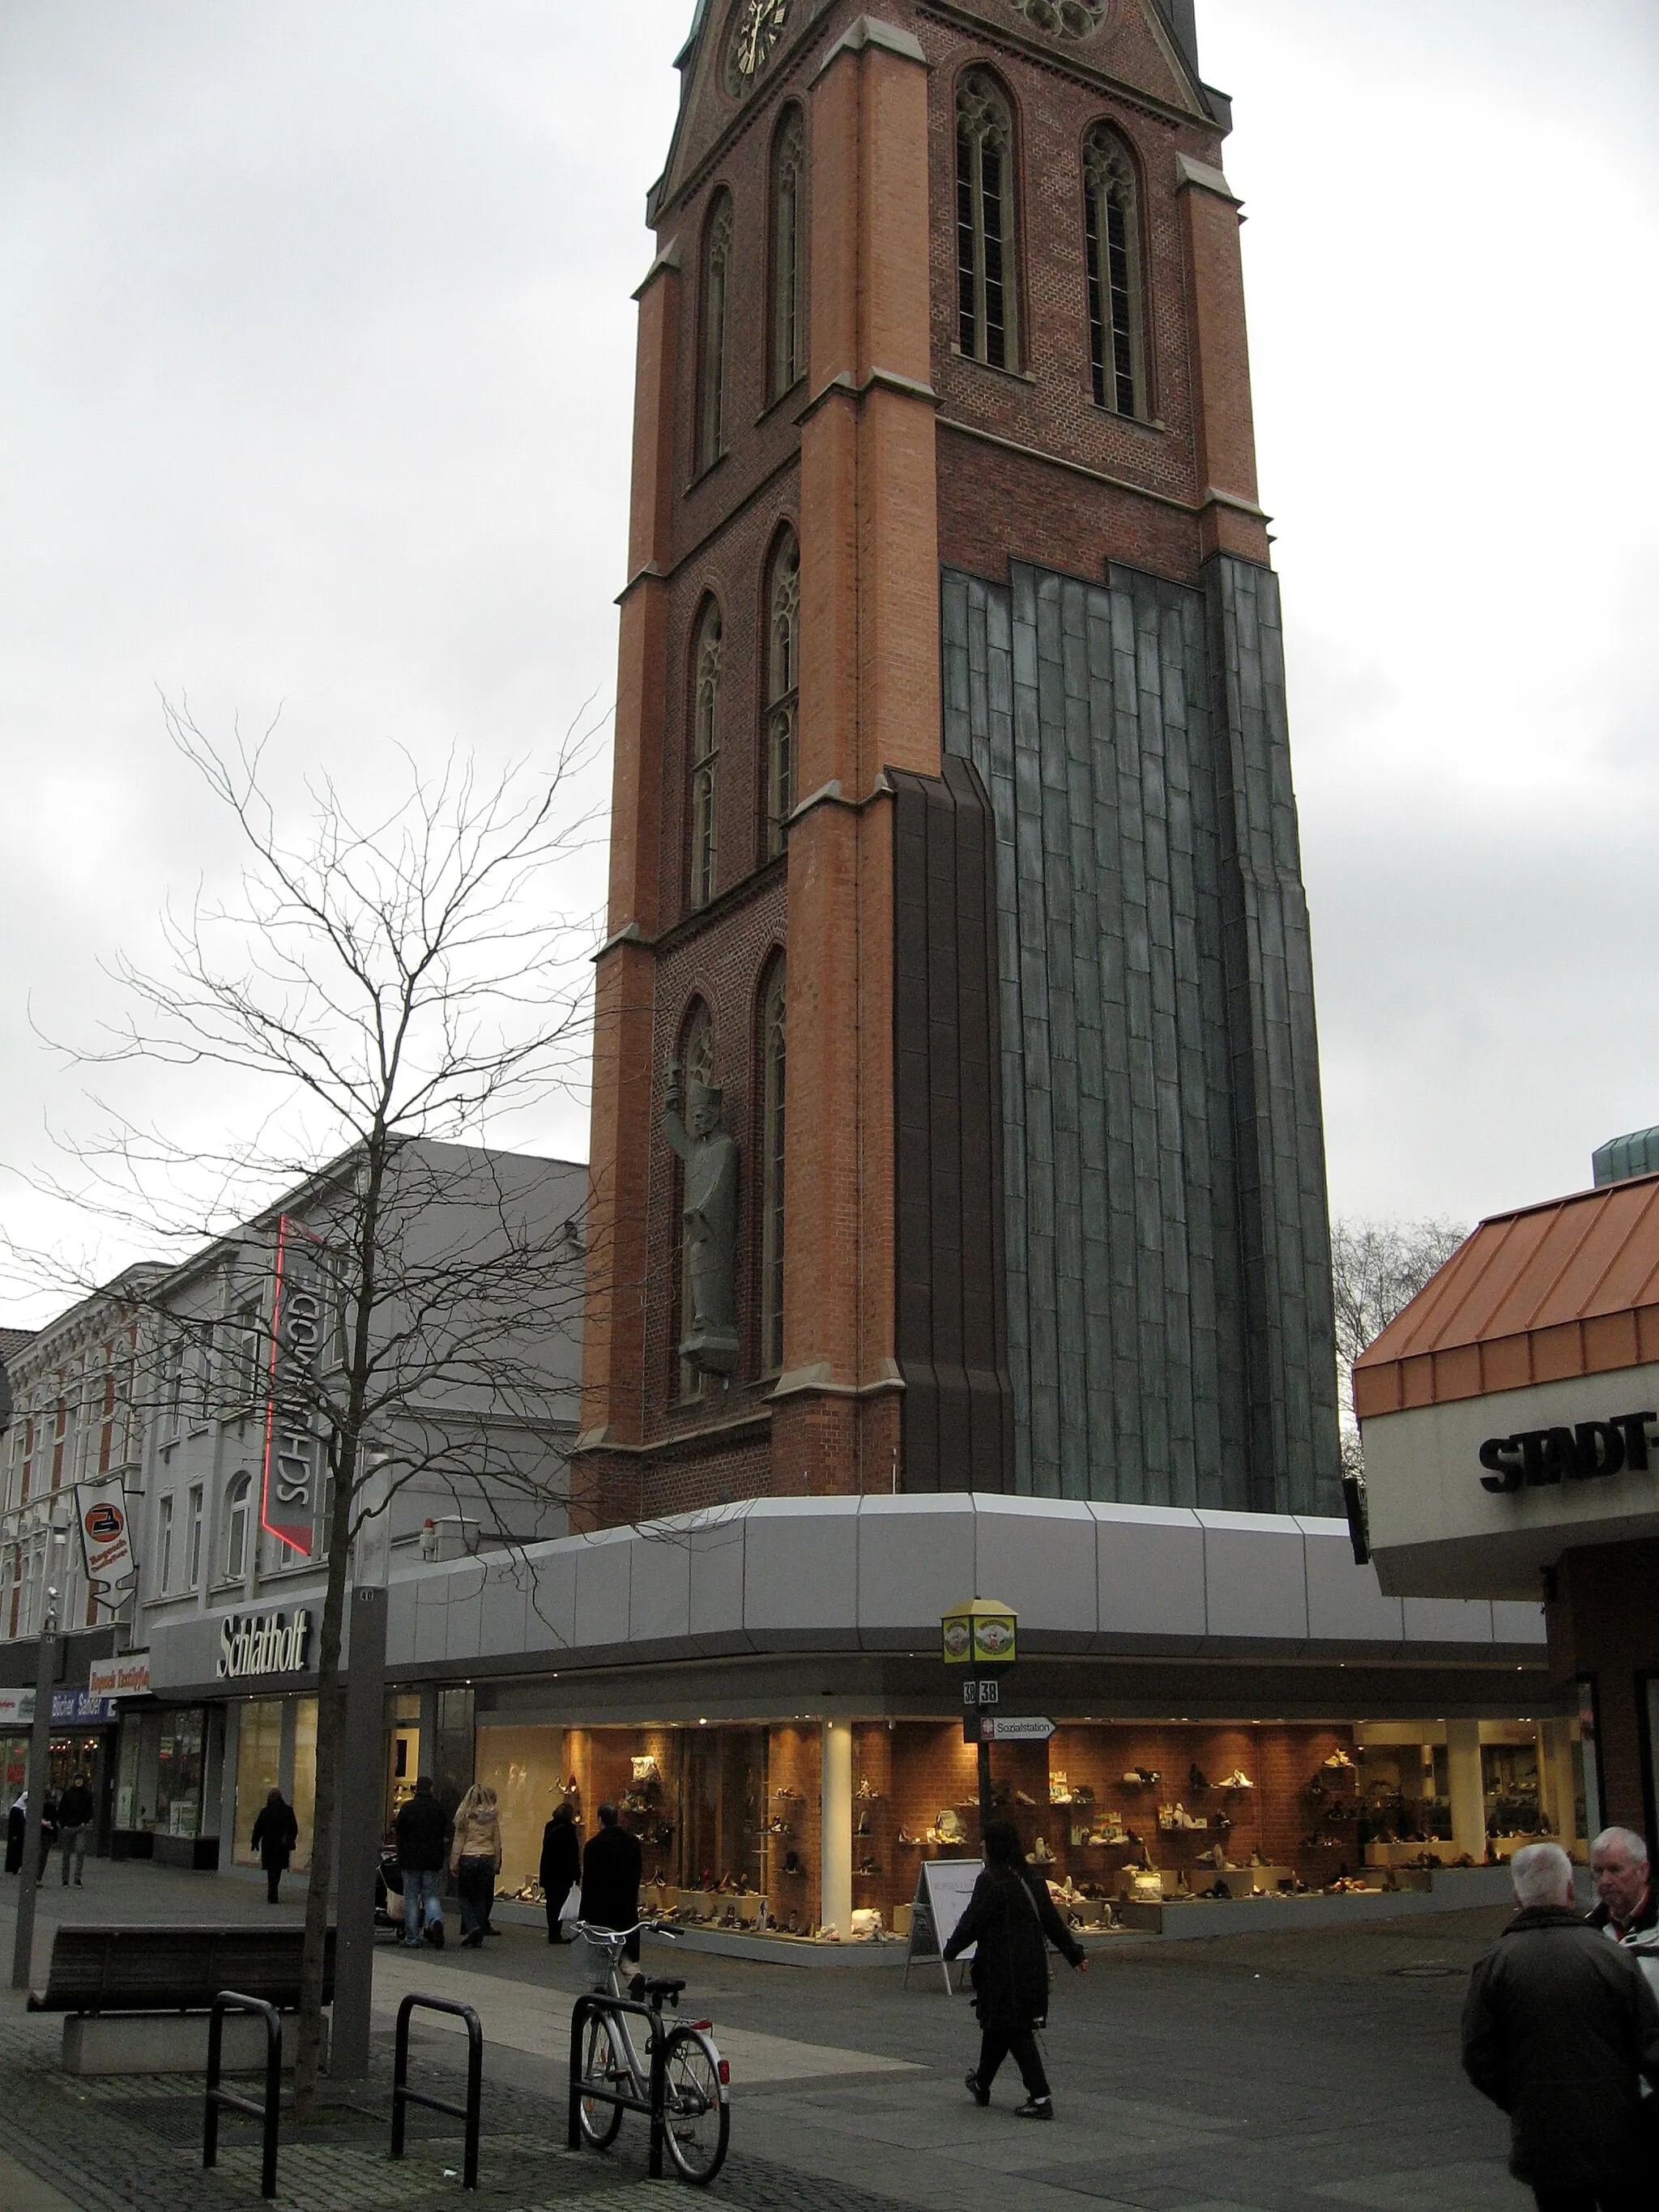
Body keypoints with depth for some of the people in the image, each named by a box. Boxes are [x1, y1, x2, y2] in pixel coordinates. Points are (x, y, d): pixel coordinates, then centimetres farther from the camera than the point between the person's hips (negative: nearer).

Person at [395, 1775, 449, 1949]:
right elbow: (445, 1836, 5)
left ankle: (412, 1938, 6)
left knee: (411, 1898, 7)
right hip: (433, 1860, 1)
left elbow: (396, 1830, -1)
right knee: (432, 1896, 8)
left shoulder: (407, 1807, -6)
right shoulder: (438, 1808, 0)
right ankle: (436, 1921, -21)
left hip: (410, 1859, -1)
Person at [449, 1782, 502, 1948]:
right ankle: (478, 1939, 7)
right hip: (487, 1859, 2)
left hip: (468, 1858, -2)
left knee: (464, 1896, 11)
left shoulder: (466, 1815, -5)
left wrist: (453, 1863, 3)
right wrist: (497, 1864, 12)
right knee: (482, 1899, 8)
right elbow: (497, 1842, 4)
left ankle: (472, 1927, -9)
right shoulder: (493, 1816, 0)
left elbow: (459, 1840, -2)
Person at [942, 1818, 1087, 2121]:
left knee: (1015, 2030, -1)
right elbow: (1053, 1920, 10)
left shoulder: (990, 1880, -16)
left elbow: (972, 1922, -14)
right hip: (1031, 1966, 8)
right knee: (998, 2025, 20)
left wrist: (951, 1950, 2)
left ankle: (1041, 2098, -4)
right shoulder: (1032, 1878, 5)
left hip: (1002, 1968, -8)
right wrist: (1074, 1954, 18)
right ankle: (982, 2084, 34)